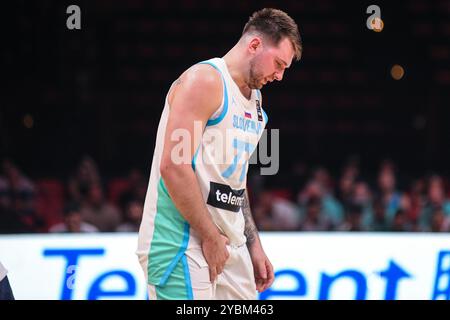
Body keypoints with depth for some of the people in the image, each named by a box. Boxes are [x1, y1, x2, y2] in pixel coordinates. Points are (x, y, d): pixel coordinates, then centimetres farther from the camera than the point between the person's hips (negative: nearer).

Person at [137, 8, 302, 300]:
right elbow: (173, 166, -20)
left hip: (229, 245, 9)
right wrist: (210, 237, -16)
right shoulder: (205, 80, -11)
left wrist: (254, 245, 18)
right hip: (183, 244, -9)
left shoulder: (254, 99, 18)